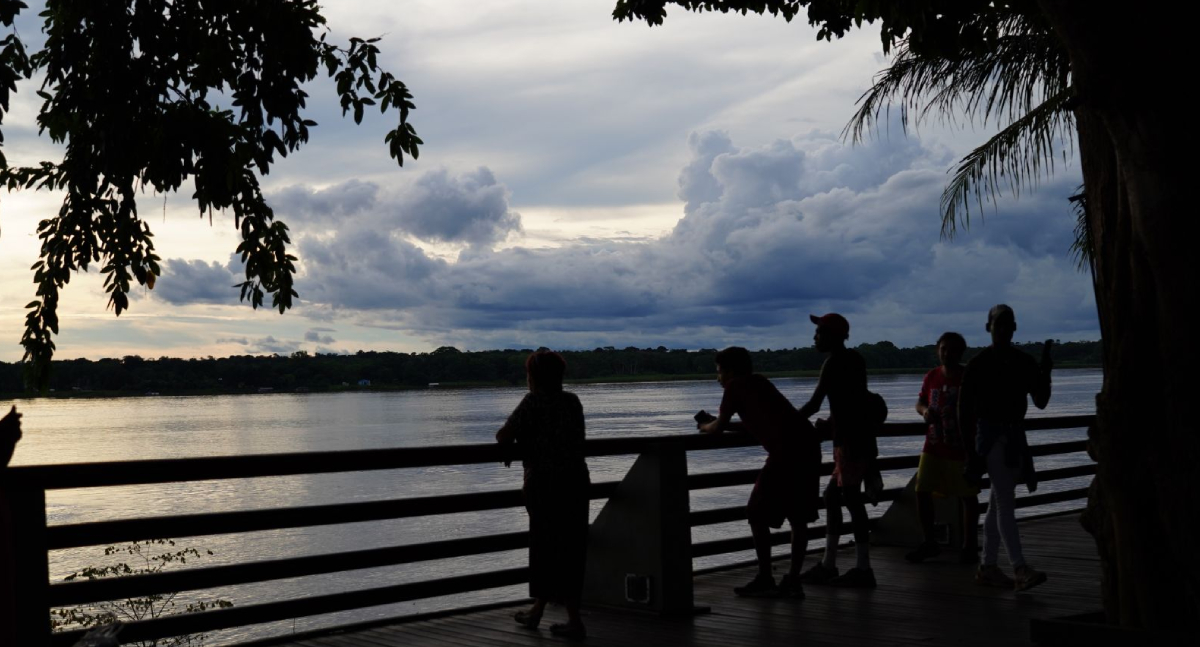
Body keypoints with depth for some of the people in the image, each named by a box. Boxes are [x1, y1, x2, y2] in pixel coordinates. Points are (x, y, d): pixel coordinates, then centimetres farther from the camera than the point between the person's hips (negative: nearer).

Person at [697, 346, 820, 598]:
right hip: (809, 445, 8)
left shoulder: (735, 387, 5)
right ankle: (793, 581, 15)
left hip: (786, 452, -8)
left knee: (757, 515, 4)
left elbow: (719, 427, 10)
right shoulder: (760, 383, 27)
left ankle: (764, 580, 6)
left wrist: (706, 427, 32)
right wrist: (717, 423, 37)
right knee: (798, 517, 14)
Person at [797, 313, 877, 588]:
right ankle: (828, 565, 17)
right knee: (832, 496, 14)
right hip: (860, 439, 10)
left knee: (852, 500, -7)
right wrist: (831, 421, 29)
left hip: (850, 442, -10)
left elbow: (814, 404, -13)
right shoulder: (854, 359, 15)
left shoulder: (834, 363, -12)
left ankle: (863, 570, -5)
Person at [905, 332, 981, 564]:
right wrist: (925, 411, -7)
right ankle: (929, 542, 15)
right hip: (933, 447, 4)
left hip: (962, 449, -4)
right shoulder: (932, 377, 5)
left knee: (968, 497, 4)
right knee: (922, 492, 1)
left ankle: (970, 546, 15)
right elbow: (920, 402, 16)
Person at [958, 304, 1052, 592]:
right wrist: (969, 448, -11)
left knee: (998, 503, 10)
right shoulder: (978, 364, -7)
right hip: (990, 436, -6)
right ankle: (1020, 570, -20)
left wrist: (1045, 368, -6)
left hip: (1015, 436, 7)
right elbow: (965, 408, -7)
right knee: (1005, 503, -13)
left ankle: (988, 568, 16)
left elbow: (1041, 401, 6)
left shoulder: (1024, 363, 9)